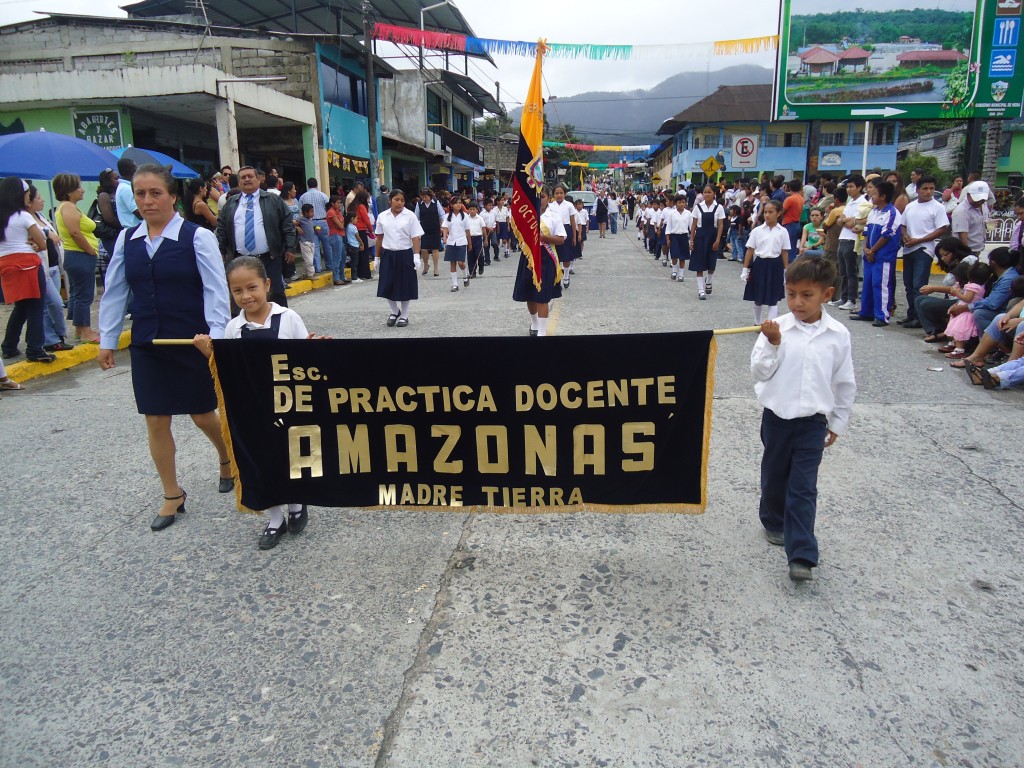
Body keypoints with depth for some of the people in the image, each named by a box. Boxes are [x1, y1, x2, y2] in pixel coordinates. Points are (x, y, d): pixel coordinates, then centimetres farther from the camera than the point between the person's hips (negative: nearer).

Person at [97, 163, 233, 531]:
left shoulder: (197, 236, -7)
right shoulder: (126, 239, 6)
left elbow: (215, 291, -11)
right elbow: (115, 291, 11)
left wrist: (217, 336, -19)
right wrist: (107, 339, 10)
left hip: (192, 344, -4)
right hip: (147, 346, 4)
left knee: (203, 415, 7)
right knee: (156, 421, 7)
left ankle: (227, 460, 39)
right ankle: (173, 496, 22)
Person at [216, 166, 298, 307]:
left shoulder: (274, 200, 4)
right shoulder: (230, 204, 12)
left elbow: (288, 224, 1)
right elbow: (221, 228, 14)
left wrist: (290, 248, -5)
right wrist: (221, 252, 6)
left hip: (270, 259, -2)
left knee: (276, 294, -1)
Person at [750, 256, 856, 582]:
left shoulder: (838, 335, -5)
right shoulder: (777, 328, -9)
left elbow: (845, 383, 5)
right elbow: (760, 373, -10)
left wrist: (838, 422, 9)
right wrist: (772, 345, -24)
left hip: (813, 422, -1)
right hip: (776, 418, 1)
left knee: (803, 488, -2)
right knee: (774, 477, 17)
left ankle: (802, 556, 1)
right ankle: (774, 522, 43)